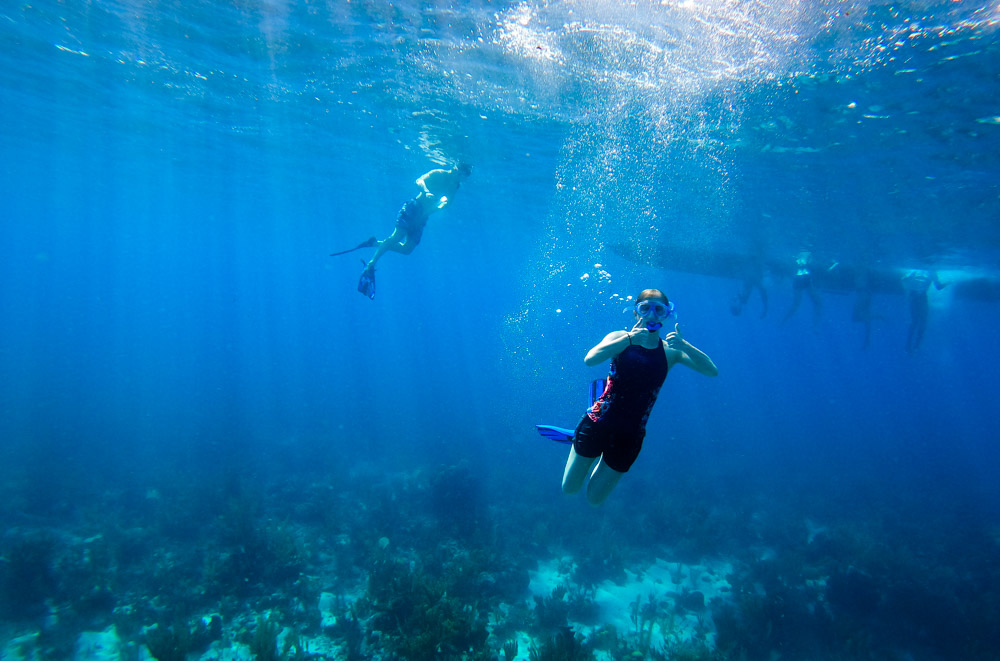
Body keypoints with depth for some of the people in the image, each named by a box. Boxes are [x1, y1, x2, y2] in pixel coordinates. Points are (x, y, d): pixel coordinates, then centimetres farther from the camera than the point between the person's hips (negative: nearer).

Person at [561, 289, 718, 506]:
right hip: (599, 423, -1)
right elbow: (590, 359, -26)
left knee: (595, 499, 13)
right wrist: (629, 338, -32)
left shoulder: (670, 350, -2)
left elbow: (712, 371, -13)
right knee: (569, 489, 11)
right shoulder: (620, 338, -6)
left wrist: (683, 345, -28)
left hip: (629, 435, 2)